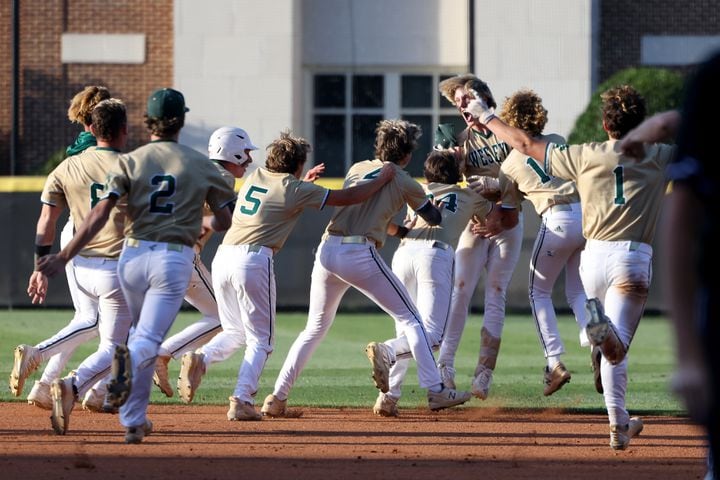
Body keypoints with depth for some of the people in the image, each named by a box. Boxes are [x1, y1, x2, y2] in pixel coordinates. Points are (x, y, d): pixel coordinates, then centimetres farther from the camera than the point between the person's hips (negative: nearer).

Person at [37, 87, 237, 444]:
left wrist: (64, 257, -10)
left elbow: (100, 214, -9)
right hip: (175, 259, -2)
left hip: (132, 256, 2)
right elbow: (224, 221, 8)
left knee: (141, 332, 22)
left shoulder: (129, 162, 2)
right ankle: (131, 360, -46)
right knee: (149, 340, -7)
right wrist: (199, 225, 30)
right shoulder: (201, 166, 4)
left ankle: (134, 422, 19)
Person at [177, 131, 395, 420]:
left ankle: (200, 359, -8)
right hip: (253, 260, -6)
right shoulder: (296, 190, 1)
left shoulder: (254, 178, 17)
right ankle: (241, 400, -10)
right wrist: (382, 179, 16)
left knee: (234, 332, 20)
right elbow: (347, 197, 4)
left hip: (223, 257, 6)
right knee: (260, 339, 5)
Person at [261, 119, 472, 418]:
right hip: (360, 255, -5)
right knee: (409, 318, 6)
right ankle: (435, 391, -5)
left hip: (327, 250, 5)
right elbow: (435, 219, 19)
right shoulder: (404, 183, 8)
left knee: (315, 328, 19)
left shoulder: (356, 169, 20)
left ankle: (276, 399, 12)